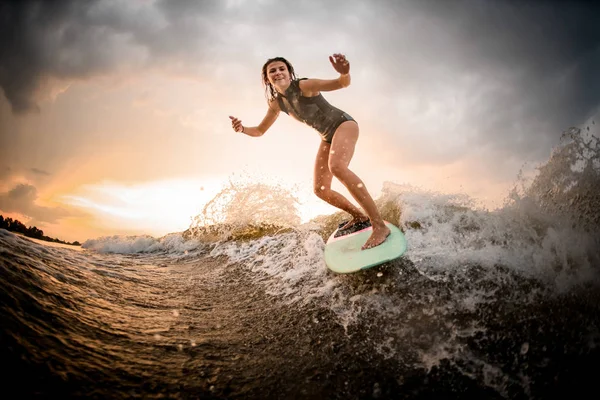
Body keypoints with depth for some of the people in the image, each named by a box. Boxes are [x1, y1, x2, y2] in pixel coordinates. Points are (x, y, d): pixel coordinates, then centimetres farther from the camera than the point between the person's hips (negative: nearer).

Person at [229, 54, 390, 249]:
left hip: (343, 124, -8)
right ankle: (359, 216, 25)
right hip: (328, 137, 8)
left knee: (336, 166, -37)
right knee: (320, 190, 3)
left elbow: (341, 83, -29)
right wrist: (242, 129, -10)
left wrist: (345, 73, -55)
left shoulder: (304, 86, -18)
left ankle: (379, 225, -39)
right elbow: (259, 131, 13)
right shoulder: (276, 104, 3)